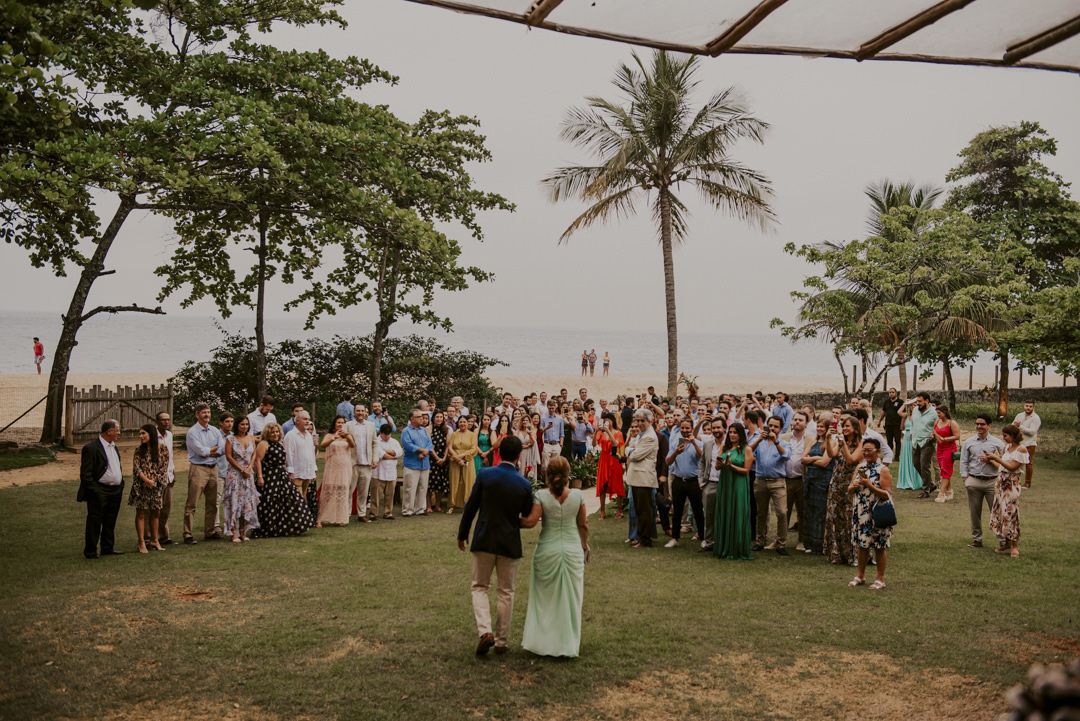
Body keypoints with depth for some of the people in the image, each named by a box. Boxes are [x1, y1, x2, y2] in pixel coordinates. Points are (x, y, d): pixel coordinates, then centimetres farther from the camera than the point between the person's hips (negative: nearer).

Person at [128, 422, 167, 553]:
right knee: (141, 514, 0)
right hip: (141, 486, -1)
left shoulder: (161, 450, 2)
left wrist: (154, 480, -9)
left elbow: (164, 467, 1)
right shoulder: (139, 450, 3)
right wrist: (147, 480, -15)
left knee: (155, 513, 8)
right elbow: (136, 468, -3)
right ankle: (142, 543, 4)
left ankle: (154, 540, 19)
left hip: (156, 487, 1)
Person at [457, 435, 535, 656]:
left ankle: (485, 631, -6)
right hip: (510, 543, 1)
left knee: (480, 587, 13)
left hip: (484, 540, 0)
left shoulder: (485, 475, -11)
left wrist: (462, 534, 7)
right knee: (506, 592, 13)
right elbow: (528, 518, 1)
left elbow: (470, 507, -5)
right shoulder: (524, 485, -9)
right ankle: (501, 641, 19)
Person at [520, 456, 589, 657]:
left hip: (547, 551, -1)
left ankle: (539, 639, 20)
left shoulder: (542, 495, -11)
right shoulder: (577, 495, -6)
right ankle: (569, 643, 17)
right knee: (570, 598, 11)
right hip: (572, 550, 1)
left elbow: (530, 521, -18)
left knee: (543, 597, 14)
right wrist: (585, 544, 18)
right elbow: (583, 525, 2)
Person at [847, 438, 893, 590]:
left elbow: (887, 495, -15)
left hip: (877, 514, -5)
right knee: (862, 545, 13)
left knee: (879, 547, 4)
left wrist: (869, 485, -21)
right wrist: (854, 486, -8)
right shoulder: (860, 467, 9)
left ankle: (880, 579, 16)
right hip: (860, 513, 5)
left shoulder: (883, 470, -9)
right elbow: (850, 490, 14)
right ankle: (860, 576, 26)